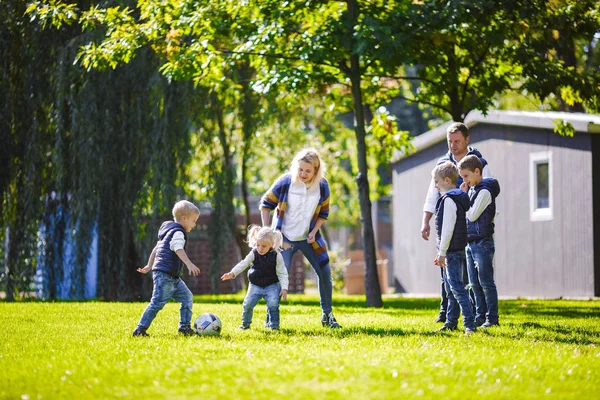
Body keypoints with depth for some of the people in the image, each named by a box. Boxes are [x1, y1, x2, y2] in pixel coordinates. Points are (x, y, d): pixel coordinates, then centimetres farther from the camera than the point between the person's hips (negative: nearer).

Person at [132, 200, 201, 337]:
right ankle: (140, 329, -10)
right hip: (165, 275, -11)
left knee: (187, 297, 9)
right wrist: (189, 264, -38)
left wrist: (149, 266, 31)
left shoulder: (169, 231, 23)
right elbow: (179, 249, -27)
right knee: (158, 302, -12)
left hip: (172, 277, 11)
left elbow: (156, 249, 27)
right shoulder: (178, 233, -9)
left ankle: (185, 327, 11)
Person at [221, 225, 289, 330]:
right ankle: (245, 323, 15)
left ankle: (273, 325, -1)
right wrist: (232, 273, -31)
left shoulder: (276, 256, -11)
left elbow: (282, 273, -7)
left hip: (272, 285, -2)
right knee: (248, 304, -8)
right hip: (255, 285, 2)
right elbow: (243, 264, -15)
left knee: (273, 304, -19)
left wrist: (284, 288, -16)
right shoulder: (253, 254, -7)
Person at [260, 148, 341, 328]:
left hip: (309, 238, 4)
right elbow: (266, 204, -7)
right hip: (284, 238, -4)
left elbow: (323, 213, 6)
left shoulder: (322, 186, -9)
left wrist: (314, 231, -8)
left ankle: (327, 314, 20)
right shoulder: (285, 182, -19)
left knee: (325, 272, 4)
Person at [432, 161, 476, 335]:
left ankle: (469, 323, -15)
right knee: (451, 287, 14)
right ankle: (451, 322, 20)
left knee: (456, 286, -12)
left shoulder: (449, 200, -15)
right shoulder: (459, 198, 17)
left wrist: (442, 252, -18)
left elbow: (448, 228, -21)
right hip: (458, 249, 11)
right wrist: (441, 252, 25)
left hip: (452, 250, -11)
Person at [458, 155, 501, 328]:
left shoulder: (485, 191, -13)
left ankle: (492, 318, -2)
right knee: (475, 283, 11)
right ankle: (480, 316, 16)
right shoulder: (472, 190, 14)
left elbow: (472, 215, -16)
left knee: (486, 282, -5)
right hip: (470, 242, 9)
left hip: (482, 243, -9)